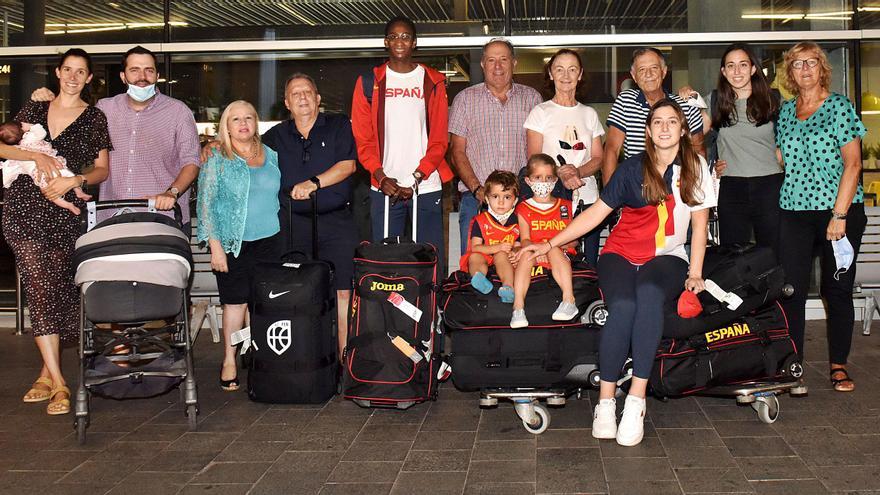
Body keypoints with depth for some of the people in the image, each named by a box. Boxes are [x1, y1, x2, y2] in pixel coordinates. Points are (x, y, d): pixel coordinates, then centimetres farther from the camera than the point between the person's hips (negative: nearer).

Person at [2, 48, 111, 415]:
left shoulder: (94, 118, 9)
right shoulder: (34, 110, 14)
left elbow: (102, 170, 7)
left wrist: (75, 179, -11)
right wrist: (36, 156, -10)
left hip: (66, 213, -1)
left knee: (60, 292, -1)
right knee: (40, 289, -7)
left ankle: (47, 373, 14)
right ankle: (58, 383, -6)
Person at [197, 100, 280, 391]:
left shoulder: (272, 156, 11)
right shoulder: (217, 160, 0)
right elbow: (206, 205, -3)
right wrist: (215, 246, -10)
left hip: (268, 241, 3)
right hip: (232, 243, -3)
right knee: (235, 301, -1)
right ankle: (229, 361, 11)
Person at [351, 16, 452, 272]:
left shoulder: (433, 82, 7)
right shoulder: (369, 82, 8)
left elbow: (439, 138, 2)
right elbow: (363, 138, 4)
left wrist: (417, 177, -10)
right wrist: (381, 177, -9)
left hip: (427, 186, 0)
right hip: (384, 187, 1)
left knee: (431, 259, 0)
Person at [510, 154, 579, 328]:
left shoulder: (564, 206, 17)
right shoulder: (523, 209, 13)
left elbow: (574, 239, 10)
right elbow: (525, 239, 0)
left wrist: (557, 243, -12)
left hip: (559, 255, 0)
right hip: (532, 254, 0)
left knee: (553, 249, -33)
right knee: (526, 255, -33)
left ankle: (569, 299, -43)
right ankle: (518, 306, -45)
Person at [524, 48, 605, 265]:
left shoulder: (589, 114, 16)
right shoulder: (541, 112, 6)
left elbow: (598, 158, 11)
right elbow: (534, 159, -1)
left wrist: (577, 171, -10)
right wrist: (561, 174, -18)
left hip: (588, 198, 3)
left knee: (589, 262, -3)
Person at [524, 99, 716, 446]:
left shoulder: (695, 167, 5)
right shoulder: (632, 168, 2)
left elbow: (699, 224, 6)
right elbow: (596, 212, 3)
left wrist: (695, 272, -2)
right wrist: (550, 244, -4)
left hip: (667, 257, 0)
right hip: (621, 253, 0)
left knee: (649, 294, -36)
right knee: (623, 306, -33)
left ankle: (636, 401, -35)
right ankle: (605, 401, -24)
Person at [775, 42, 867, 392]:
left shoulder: (839, 106, -2)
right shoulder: (786, 111, 12)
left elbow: (853, 164, -8)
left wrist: (839, 215, -14)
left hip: (840, 209, -3)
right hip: (794, 210, 4)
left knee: (837, 289, 4)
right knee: (791, 288, -2)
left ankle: (839, 365, 16)